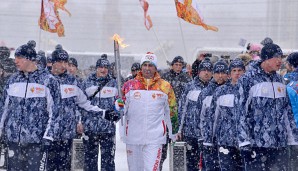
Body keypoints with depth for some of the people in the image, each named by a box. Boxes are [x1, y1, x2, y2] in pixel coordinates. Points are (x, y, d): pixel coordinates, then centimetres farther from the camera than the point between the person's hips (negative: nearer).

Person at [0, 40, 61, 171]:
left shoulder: (48, 80, -4)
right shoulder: (13, 80, 12)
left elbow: (53, 111, -4)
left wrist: (47, 136, -9)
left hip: (37, 139, -5)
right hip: (14, 138, 5)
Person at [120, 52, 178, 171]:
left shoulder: (165, 87, 2)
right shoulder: (129, 85, 4)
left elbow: (171, 110, 11)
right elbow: (122, 109, 8)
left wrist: (174, 132, 15)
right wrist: (118, 107, -16)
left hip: (154, 138, -2)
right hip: (133, 136, 2)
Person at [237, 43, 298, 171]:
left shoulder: (279, 80, 15)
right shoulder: (248, 79, -4)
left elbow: (288, 111, 18)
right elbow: (241, 111, -8)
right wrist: (244, 142, -13)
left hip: (280, 145, 6)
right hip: (256, 144, -6)